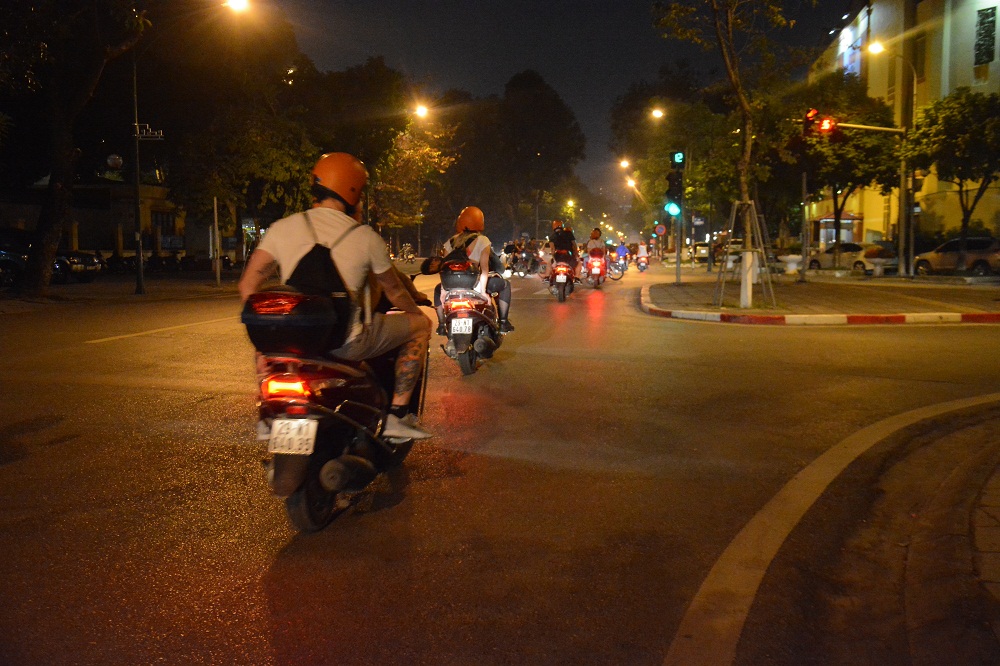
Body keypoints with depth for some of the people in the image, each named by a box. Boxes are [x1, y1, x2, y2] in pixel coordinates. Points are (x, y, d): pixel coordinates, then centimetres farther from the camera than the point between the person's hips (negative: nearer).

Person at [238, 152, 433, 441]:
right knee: (421, 325, 15)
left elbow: (248, 285, 1)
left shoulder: (282, 228, 2)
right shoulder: (366, 238, -4)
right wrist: (417, 311, 29)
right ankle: (397, 415, 9)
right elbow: (394, 291, 9)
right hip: (348, 343, -4)